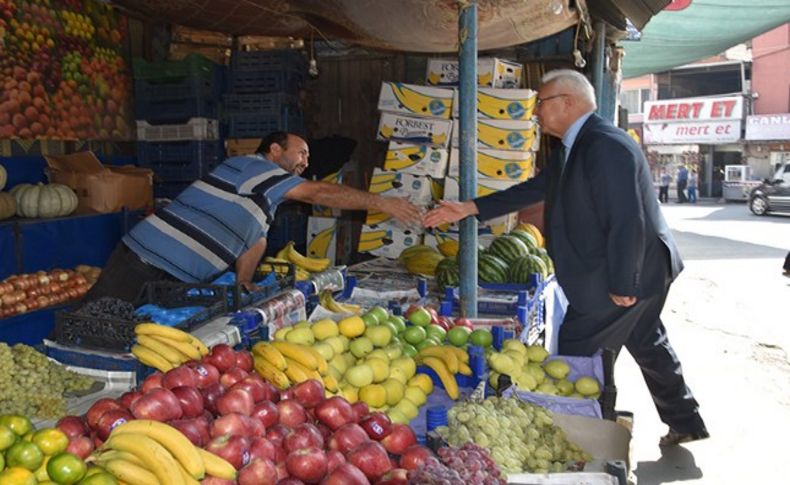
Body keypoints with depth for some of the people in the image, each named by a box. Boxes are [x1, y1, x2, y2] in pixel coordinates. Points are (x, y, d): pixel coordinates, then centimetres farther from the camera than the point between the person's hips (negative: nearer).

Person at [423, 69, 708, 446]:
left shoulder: (605, 146, -23)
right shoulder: (576, 148, 11)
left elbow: (628, 222, -27)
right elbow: (535, 188, 12)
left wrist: (622, 286, -23)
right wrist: (469, 209, 7)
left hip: (629, 275, -10)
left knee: (576, 357, -3)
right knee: (648, 347, 22)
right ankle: (686, 423, 39)